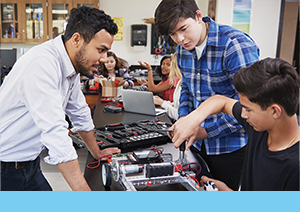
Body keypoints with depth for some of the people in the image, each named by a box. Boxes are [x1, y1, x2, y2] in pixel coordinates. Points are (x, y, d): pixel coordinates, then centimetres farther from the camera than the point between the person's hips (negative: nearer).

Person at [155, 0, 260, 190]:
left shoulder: (236, 45, -22)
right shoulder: (183, 49, 3)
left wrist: (206, 131, -20)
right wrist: (184, 119, 1)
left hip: (231, 145, -6)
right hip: (198, 143, 7)